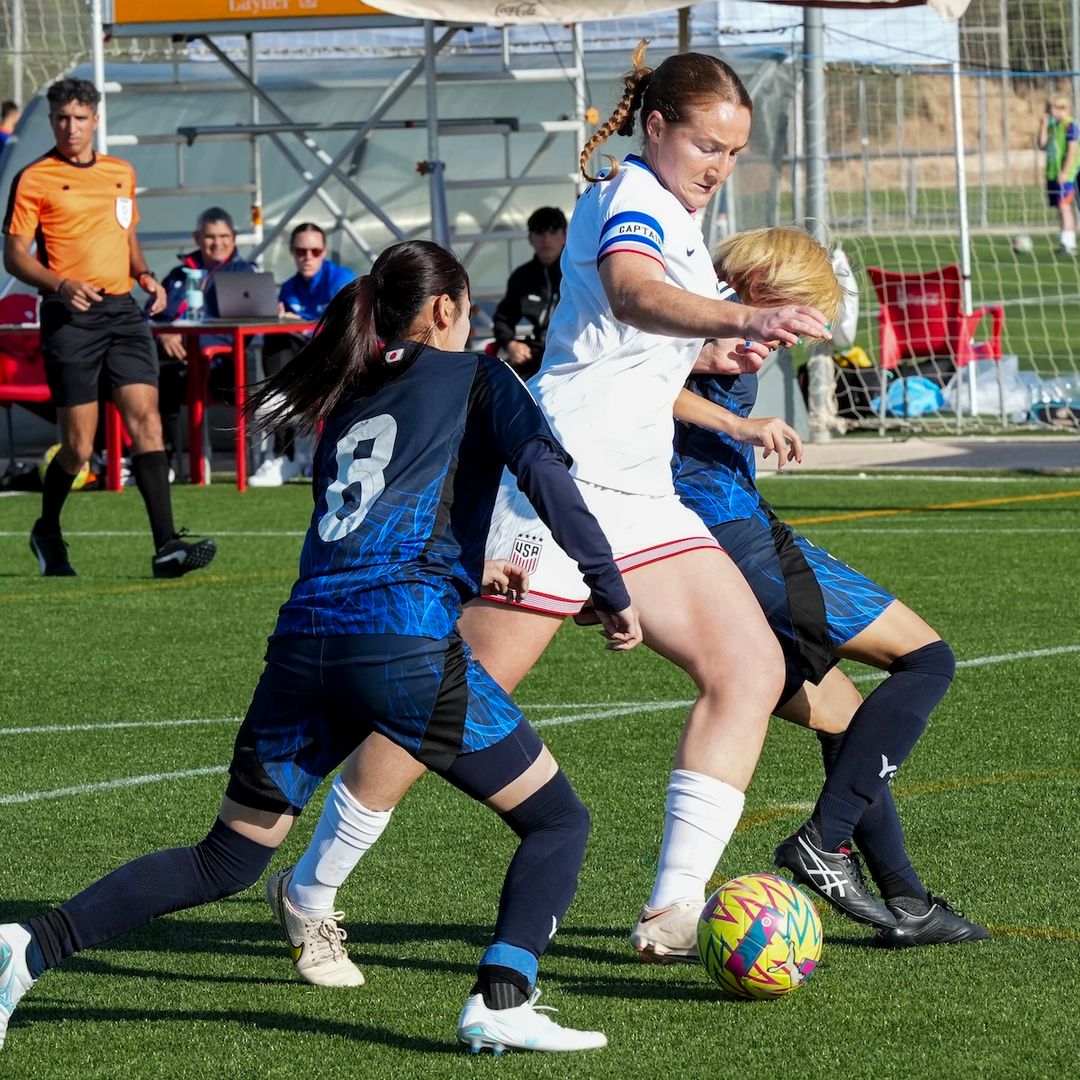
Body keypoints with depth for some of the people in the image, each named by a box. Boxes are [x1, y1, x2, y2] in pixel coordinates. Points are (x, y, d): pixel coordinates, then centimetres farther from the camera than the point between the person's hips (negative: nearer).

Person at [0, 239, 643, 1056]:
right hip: (406, 645, -6)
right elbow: (546, 473, -2)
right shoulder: (474, 377, 13)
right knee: (557, 821, 8)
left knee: (227, 861, 17)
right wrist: (612, 592, 2)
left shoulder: (348, 406, 29)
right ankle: (502, 1001, -13)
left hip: (305, 641, 6)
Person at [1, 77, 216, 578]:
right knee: (79, 446, -3)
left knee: (146, 418, -9)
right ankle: (47, 532, 23)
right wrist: (61, 284, -19)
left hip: (122, 311, 5)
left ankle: (166, 546, -14)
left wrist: (144, 274, 8)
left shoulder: (121, 173, 15)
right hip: (69, 316, -5)